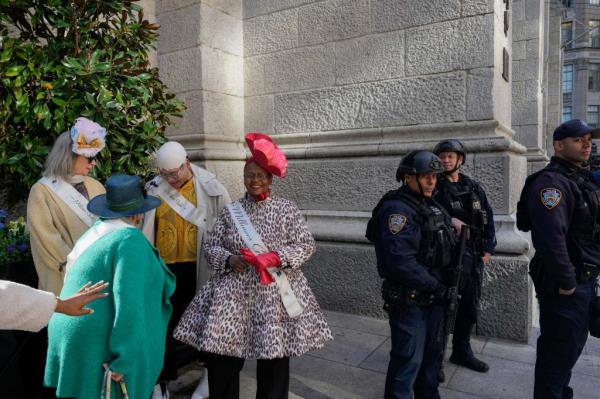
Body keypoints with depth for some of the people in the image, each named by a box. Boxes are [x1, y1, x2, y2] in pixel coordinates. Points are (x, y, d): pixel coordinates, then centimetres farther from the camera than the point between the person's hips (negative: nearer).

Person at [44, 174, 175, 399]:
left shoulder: (95, 232, 7)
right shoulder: (130, 239, -20)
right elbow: (129, 301, -26)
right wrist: (125, 358, -22)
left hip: (76, 338, 8)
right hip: (101, 346, -8)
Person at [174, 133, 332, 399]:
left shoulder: (287, 209, 1)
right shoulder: (231, 211, 7)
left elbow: (306, 245, -3)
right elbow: (211, 247, 7)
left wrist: (276, 257, -17)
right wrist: (229, 259, -13)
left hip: (276, 292, -1)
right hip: (234, 292, 2)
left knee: (274, 360, 9)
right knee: (222, 359, 4)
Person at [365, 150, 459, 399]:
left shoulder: (431, 206, 10)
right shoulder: (397, 209, -19)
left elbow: (445, 249, 18)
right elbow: (400, 260, -28)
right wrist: (434, 284, -19)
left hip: (433, 296, 9)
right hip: (409, 300, -9)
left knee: (432, 351, 23)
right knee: (408, 359, 1)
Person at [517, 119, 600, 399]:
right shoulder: (551, 182, -19)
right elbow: (551, 237, -28)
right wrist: (565, 281, -23)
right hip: (565, 282, -10)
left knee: (573, 344, 23)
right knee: (559, 348, 2)